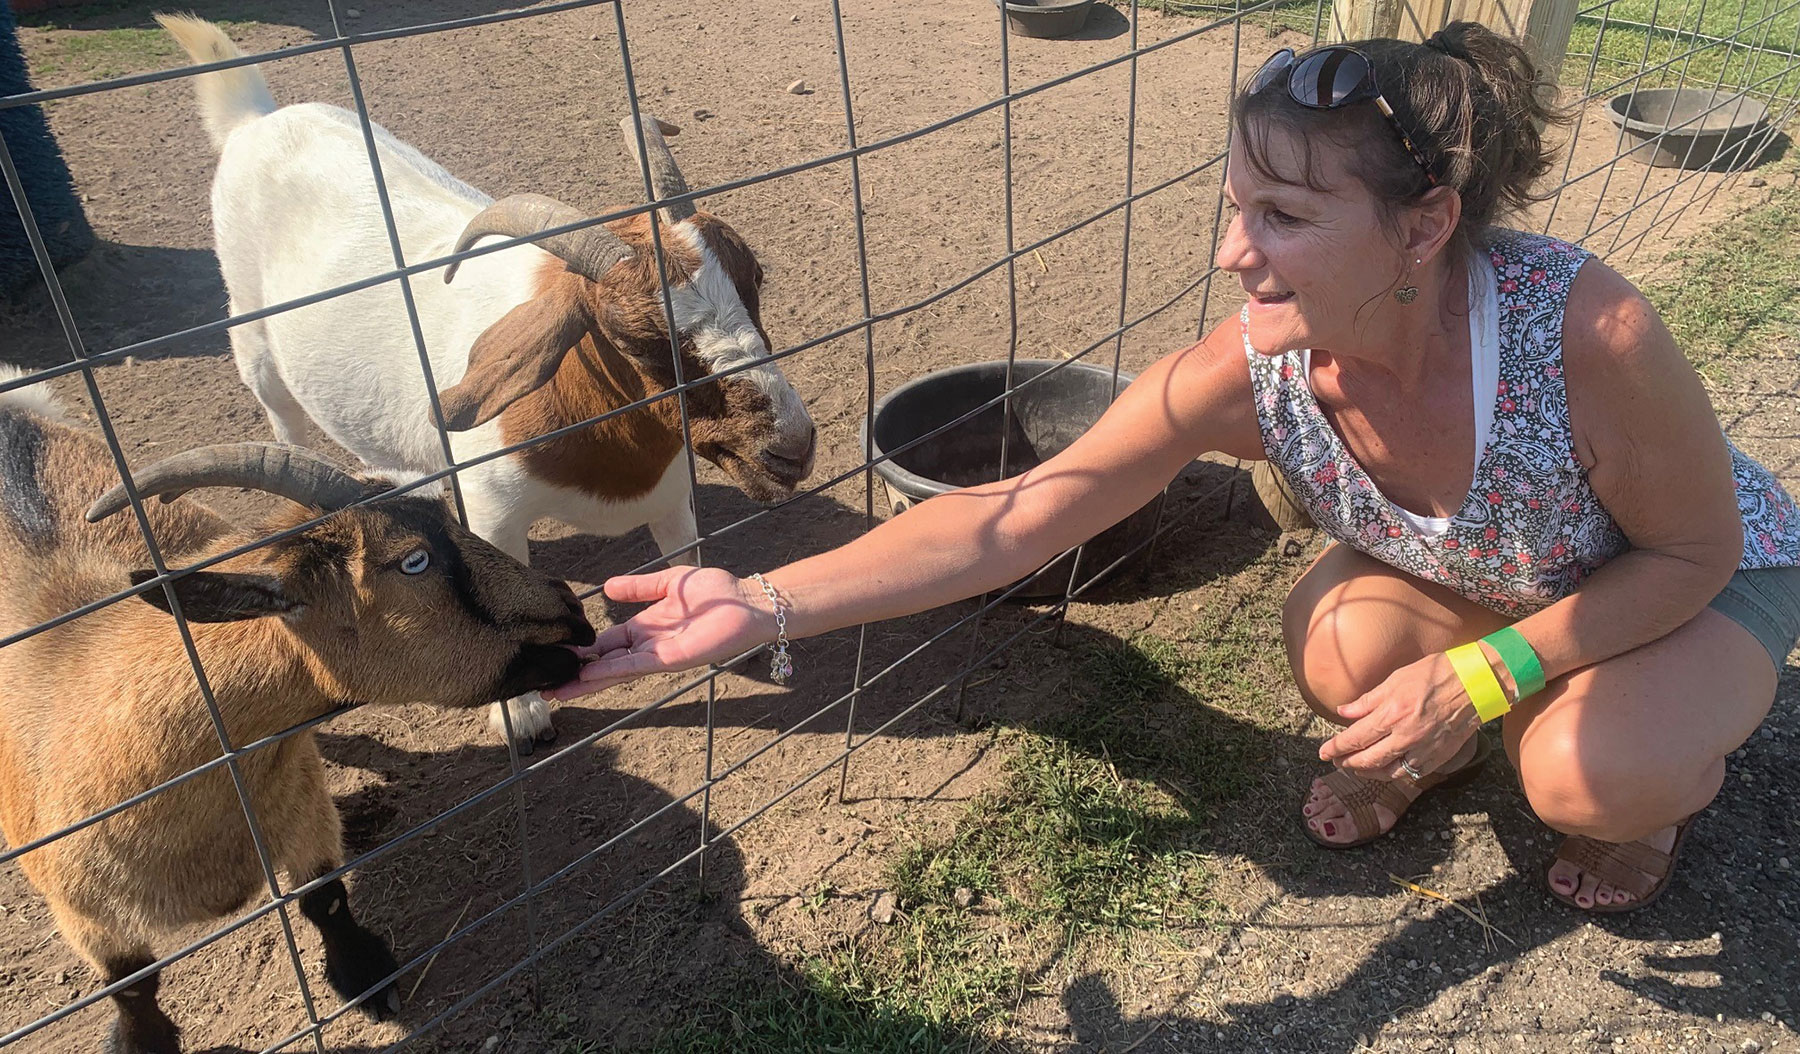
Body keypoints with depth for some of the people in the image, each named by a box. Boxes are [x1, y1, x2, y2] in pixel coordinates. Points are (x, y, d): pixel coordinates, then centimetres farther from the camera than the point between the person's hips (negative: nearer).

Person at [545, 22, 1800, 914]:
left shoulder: (1587, 333, -39)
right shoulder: (1247, 372, -31)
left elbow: (1693, 550, -21)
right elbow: (1008, 519, -32)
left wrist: (1476, 677, -32)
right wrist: (765, 604, -40)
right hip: (1466, 580, 3)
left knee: (1589, 774, -30)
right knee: (1342, 644, -28)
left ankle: (1674, 778, 9)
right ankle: (1439, 748, 9)